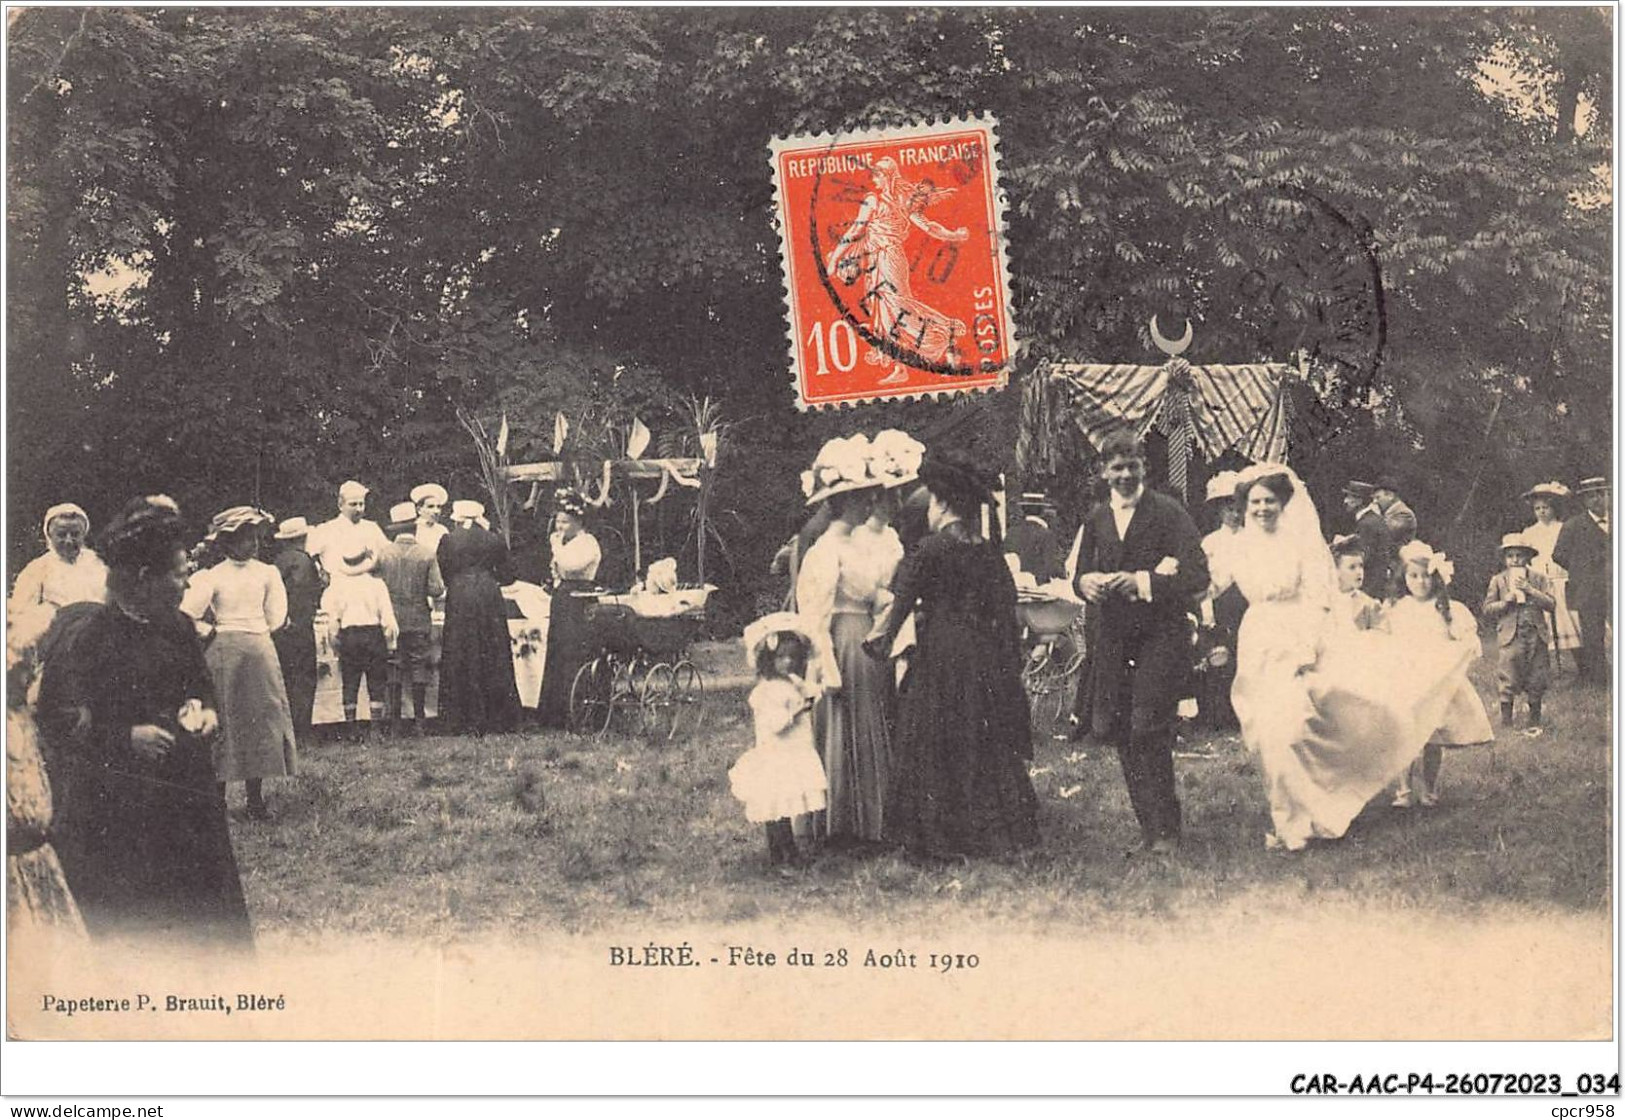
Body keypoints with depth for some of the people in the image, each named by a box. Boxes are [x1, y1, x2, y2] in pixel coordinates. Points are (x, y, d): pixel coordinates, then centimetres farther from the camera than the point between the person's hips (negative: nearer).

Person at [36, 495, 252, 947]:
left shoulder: (178, 628, 7)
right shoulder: (90, 638, -14)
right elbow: (57, 719, -15)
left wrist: (202, 709, 1)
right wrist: (126, 738, -22)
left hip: (185, 792, 7)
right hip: (116, 808, -6)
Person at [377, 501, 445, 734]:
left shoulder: (384, 554, -4)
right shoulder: (426, 554, -8)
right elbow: (436, 590, -10)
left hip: (392, 618, 1)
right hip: (419, 621, -1)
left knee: (394, 670, 5)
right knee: (419, 669, 4)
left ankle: (394, 719, 4)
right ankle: (419, 719, 3)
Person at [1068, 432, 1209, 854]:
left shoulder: (1168, 512, -5)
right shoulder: (1096, 518, 12)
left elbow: (1198, 576, -11)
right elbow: (1080, 576, 18)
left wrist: (1143, 582, -21)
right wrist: (1088, 583, -6)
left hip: (1160, 633, -5)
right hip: (1112, 636, 6)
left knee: (1147, 730, -12)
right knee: (1119, 731, 6)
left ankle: (1164, 827, 1)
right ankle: (1148, 819, 19)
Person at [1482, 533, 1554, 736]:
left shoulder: (1538, 579, 6)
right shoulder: (1498, 580, 4)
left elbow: (1551, 604, -3)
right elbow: (1487, 609, 4)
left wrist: (1530, 590, -13)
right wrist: (1506, 601, -12)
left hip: (1536, 636, 1)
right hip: (1510, 637, -1)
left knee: (1536, 681, 7)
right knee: (1507, 681, -3)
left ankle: (1534, 722, 20)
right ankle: (1506, 724, 7)